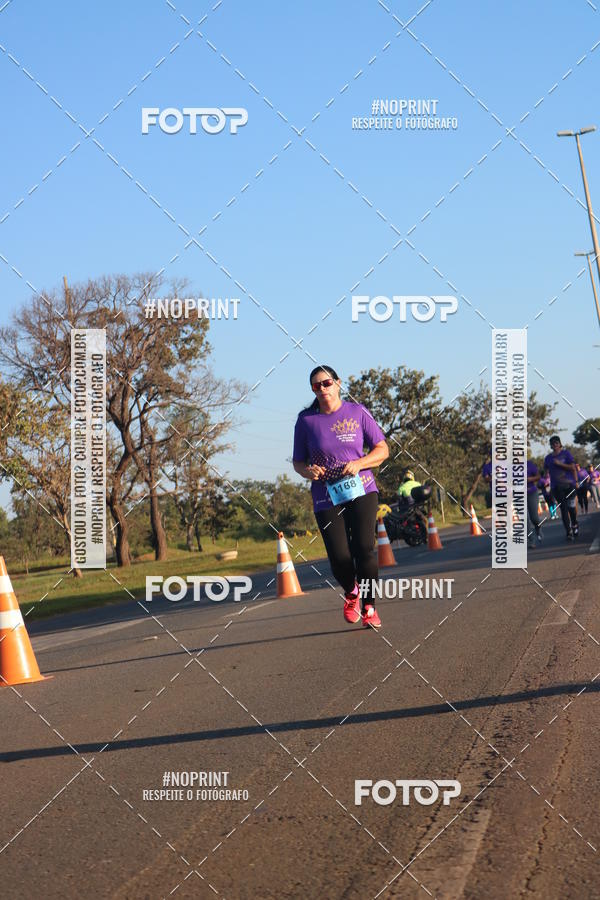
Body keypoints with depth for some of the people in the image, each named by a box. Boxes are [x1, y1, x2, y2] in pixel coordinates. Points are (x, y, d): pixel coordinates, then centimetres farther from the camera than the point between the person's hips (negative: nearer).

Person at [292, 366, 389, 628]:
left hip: (361, 490, 0)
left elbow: (382, 449, 6)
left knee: (363, 549, -16)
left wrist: (359, 463, -12)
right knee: (339, 558, -10)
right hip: (327, 498, 0)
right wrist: (308, 471, -11)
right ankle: (351, 593, 23)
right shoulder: (306, 420, 4)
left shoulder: (357, 412, 4)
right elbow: (298, 461, 12)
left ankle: (369, 607, 1)